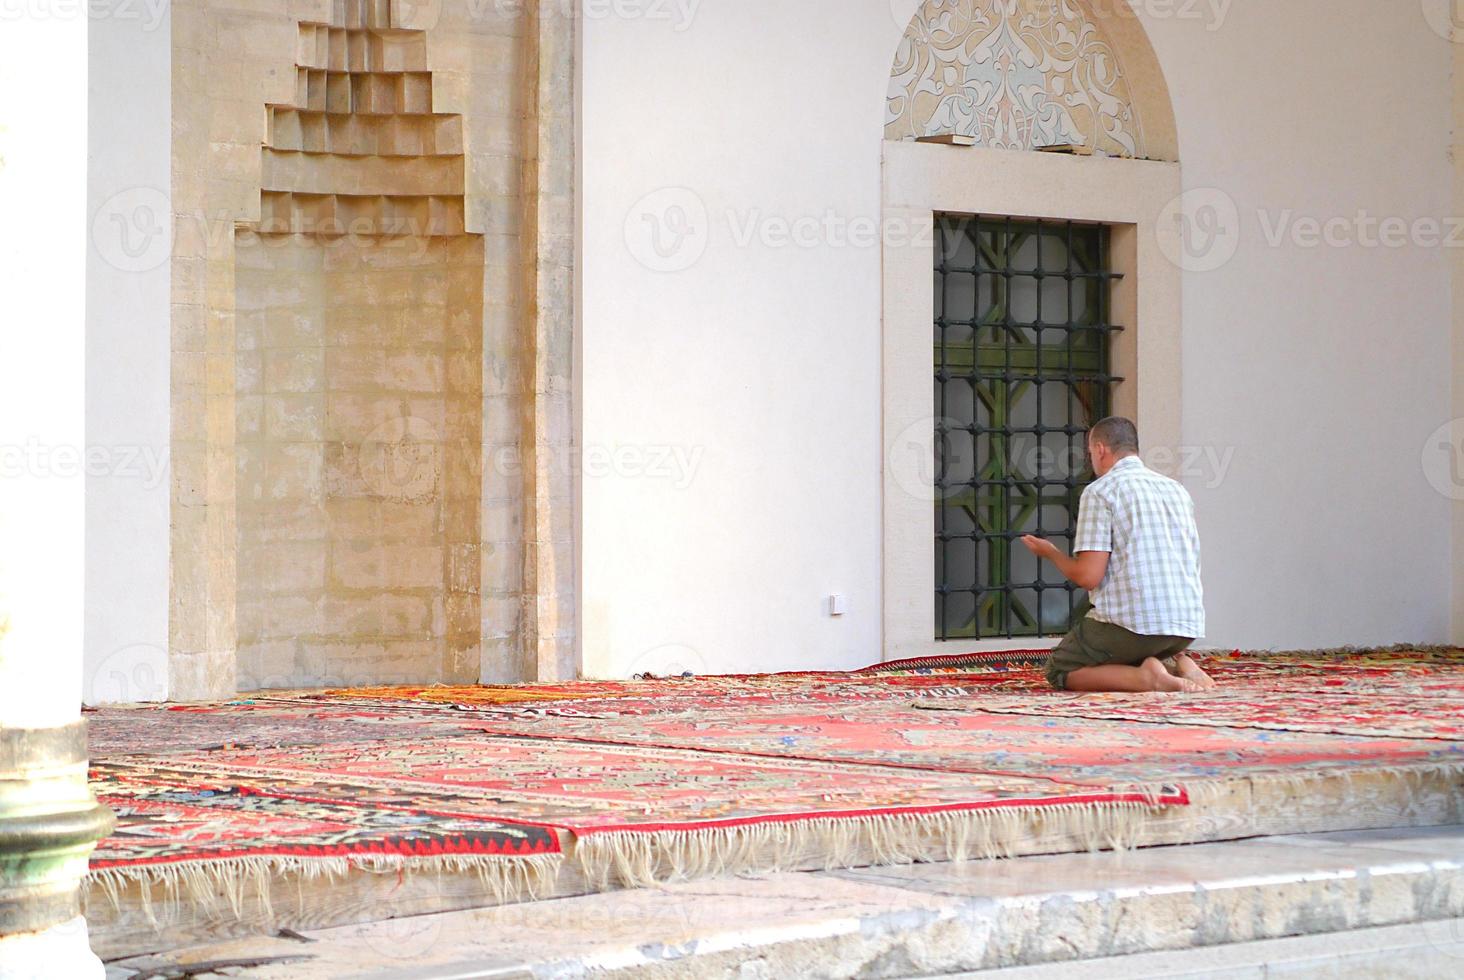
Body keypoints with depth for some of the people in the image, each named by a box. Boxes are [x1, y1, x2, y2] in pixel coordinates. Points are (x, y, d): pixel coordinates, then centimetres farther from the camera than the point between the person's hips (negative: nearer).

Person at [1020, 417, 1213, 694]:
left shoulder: (1100, 491, -5)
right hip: (1187, 626, 7)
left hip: (1133, 622, -7)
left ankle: (1145, 677, -13)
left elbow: (1088, 577, -11)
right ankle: (1178, 667, 2)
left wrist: (1051, 552, 8)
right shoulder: (1178, 491, 16)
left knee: (1058, 671, 12)